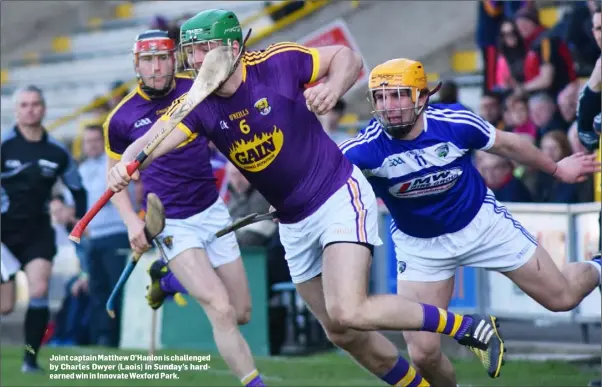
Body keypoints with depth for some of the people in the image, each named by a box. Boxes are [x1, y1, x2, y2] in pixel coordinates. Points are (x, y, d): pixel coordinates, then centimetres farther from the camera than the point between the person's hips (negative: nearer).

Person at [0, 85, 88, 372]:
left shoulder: (57, 152, 1)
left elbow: (78, 189, 14)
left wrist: (79, 218, 1)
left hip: (38, 230, 2)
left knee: (39, 289, -17)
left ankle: (31, 358, -7)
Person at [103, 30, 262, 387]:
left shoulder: (198, 90, -4)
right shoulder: (121, 119, -6)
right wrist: (131, 220, -8)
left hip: (213, 211, 4)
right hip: (172, 225, -4)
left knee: (242, 314, 10)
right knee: (222, 312, -19)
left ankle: (168, 280, 33)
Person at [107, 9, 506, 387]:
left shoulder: (277, 63, -17)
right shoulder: (197, 105, -8)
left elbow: (347, 57, -3)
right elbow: (153, 140, -25)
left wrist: (333, 87, -24)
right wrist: (127, 162, -47)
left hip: (341, 197, -6)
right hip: (295, 226, 6)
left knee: (349, 314, -22)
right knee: (344, 335, 9)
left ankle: (467, 326, -8)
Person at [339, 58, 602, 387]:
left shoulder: (454, 123, -22)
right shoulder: (367, 148, -27)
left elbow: (506, 145, -4)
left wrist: (555, 169, 11)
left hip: (481, 222, 0)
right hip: (419, 245, 0)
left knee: (562, 298, 8)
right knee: (423, 354, -10)